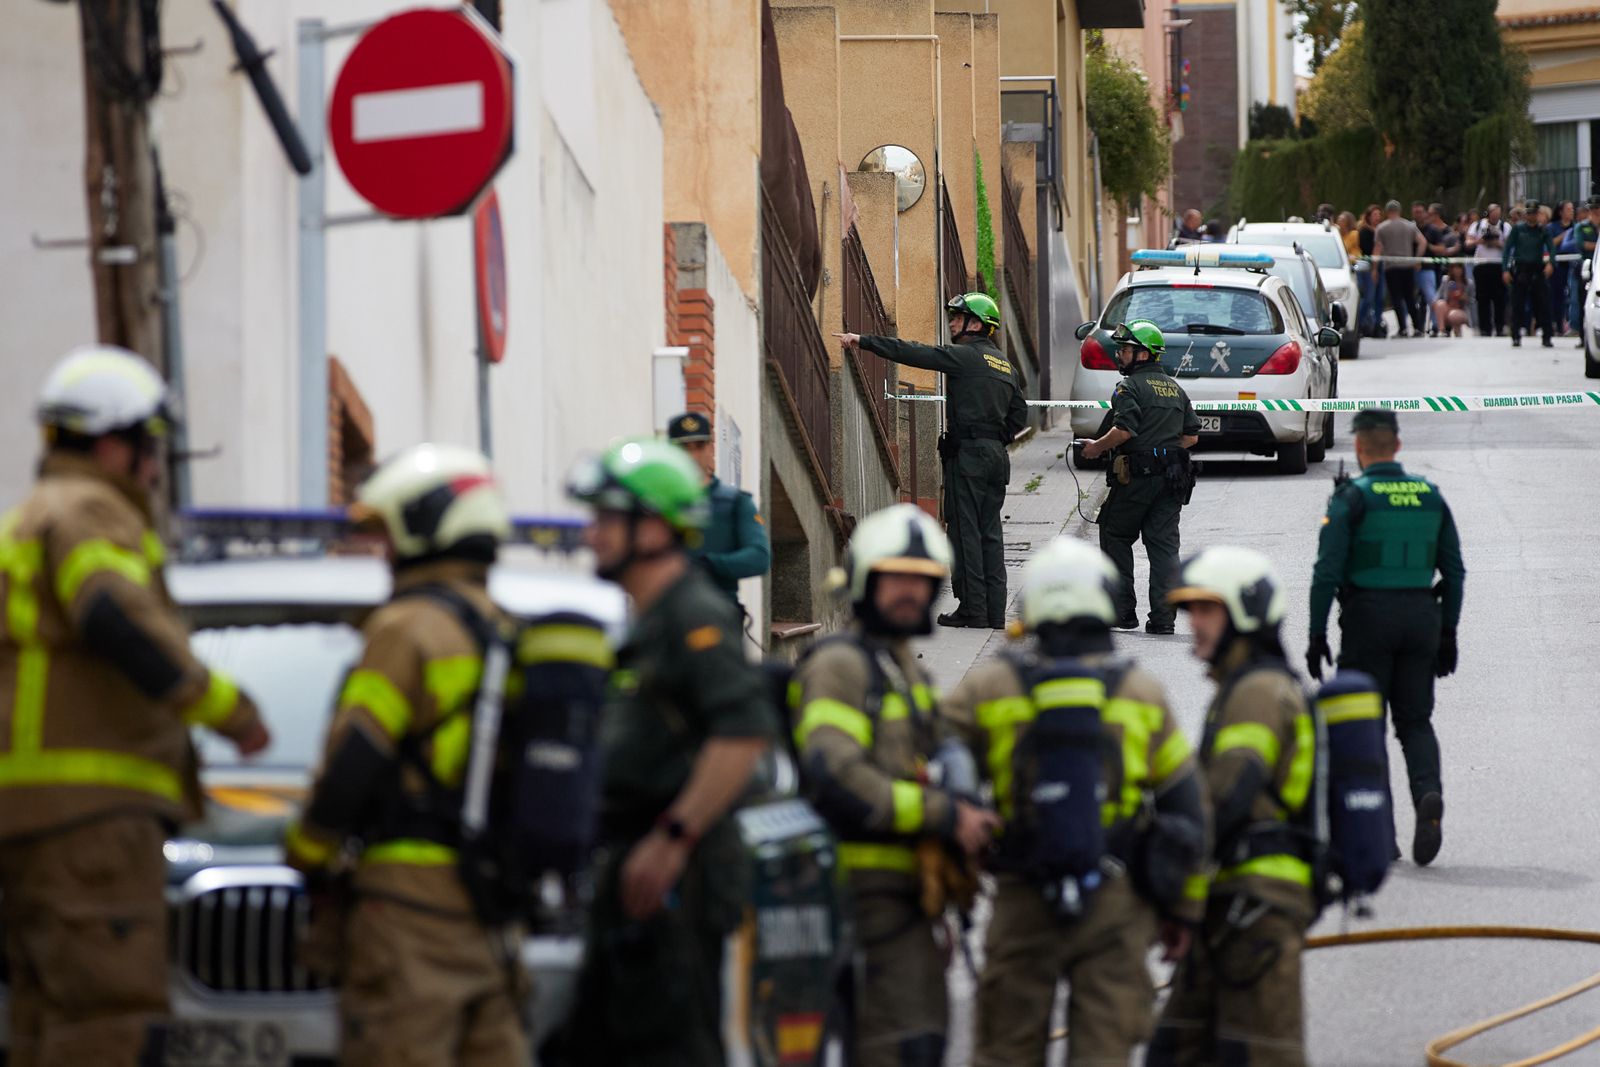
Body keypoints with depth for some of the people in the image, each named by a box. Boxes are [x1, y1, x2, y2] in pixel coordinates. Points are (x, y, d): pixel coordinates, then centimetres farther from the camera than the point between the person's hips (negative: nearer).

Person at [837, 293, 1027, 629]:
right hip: (997, 455, 8)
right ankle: (995, 612, 6)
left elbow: (912, 353, -12)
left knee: (966, 530, -5)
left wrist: (863, 341, -9)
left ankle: (973, 608, -7)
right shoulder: (1005, 365, 17)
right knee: (990, 532, 8)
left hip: (968, 453, -8)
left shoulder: (965, 356, -8)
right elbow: (1019, 414, 20)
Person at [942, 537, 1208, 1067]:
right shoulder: (1143, 695, 2)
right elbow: (1185, 806, 7)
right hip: (1116, 904, 0)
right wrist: (1183, 907, 16)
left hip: (1022, 903, 0)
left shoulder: (987, 688, -1)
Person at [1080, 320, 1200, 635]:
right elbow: (1192, 436, 15)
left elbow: (1124, 430, -20)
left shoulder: (1130, 387, -8)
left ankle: (1123, 611, 6)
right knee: (1164, 546, 3)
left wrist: (1097, 447, -5)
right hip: (1172, 478, 6)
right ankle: (1162, 617, -3)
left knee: (1115, 538, 8)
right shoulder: (1176, 388, 16)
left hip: (1137, 478, -6)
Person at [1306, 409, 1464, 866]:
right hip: (1422, 617, 4)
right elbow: (1454, 570, 9)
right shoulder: (1430, 496, 8)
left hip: (1368, 618, -4)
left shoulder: (1352, 497, -7)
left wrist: (1317, 634, -7)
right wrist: (1448, 632, 16)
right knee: (1415, 720, 10)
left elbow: (1328, 570, -12)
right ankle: (1428, 793, -19)